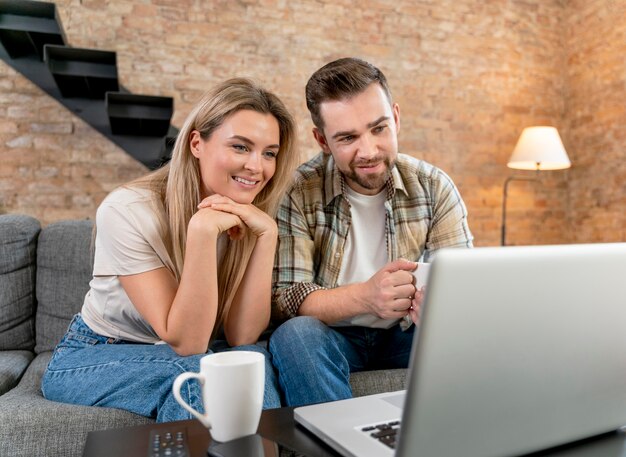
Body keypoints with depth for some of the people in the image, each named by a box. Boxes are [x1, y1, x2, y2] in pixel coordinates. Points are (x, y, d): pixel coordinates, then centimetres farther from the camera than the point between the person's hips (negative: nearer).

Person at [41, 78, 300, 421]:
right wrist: (203, 231, -38)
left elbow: (241, 336, -20)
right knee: (201, 373, -32)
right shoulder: (127, 212, -25)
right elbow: (186, 343, -28)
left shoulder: (250, 217, -12)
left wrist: (266, 235, -30)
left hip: (187, 355, 3)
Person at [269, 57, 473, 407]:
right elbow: (283, 300, -18)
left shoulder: (435, 186, -4)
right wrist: (365, 296, -36)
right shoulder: (297, 194, -14)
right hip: (333, 337, -2)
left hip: (407, 336, 3)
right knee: (295, 334, -33)